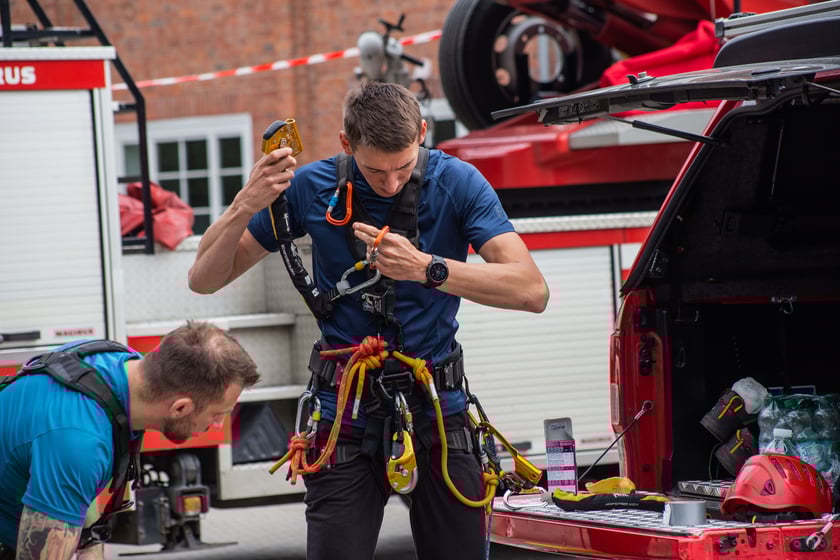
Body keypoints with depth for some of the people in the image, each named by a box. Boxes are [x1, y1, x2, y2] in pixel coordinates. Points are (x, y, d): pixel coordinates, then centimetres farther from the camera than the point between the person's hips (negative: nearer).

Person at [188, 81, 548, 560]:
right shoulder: (312, 188, -4)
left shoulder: (456, 183, -7)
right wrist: (246, 207, -17)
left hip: (437, 409, 0)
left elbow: (532, 291, -18)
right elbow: (205, 279, 1)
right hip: (348, 411, 0)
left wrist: (426, 268, -30)